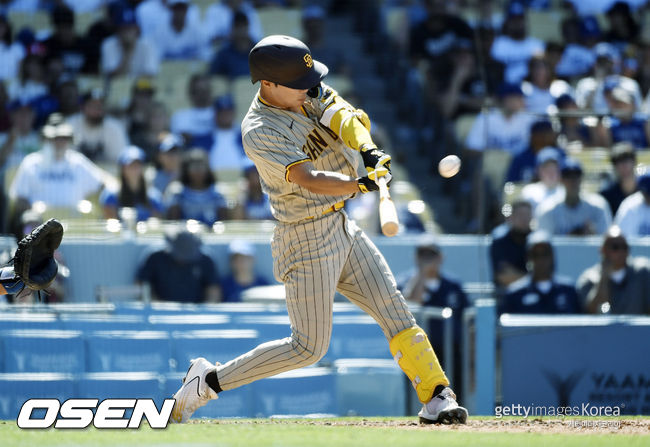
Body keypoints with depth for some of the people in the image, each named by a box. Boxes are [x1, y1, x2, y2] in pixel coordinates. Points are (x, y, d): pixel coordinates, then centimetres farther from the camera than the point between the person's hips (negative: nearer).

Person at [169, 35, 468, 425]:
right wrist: (361, 183, -50)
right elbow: (310, 180, -34)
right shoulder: (260, 132, -23)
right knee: (309, 347, -2)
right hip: (308, 240, -7)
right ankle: (209, 380, 8)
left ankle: (436, 396, 2)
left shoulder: (309, 93, 0)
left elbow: (345, 116, -13)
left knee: (393, 308, -1)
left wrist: (368, 149, -35)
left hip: (342, 228, 7)